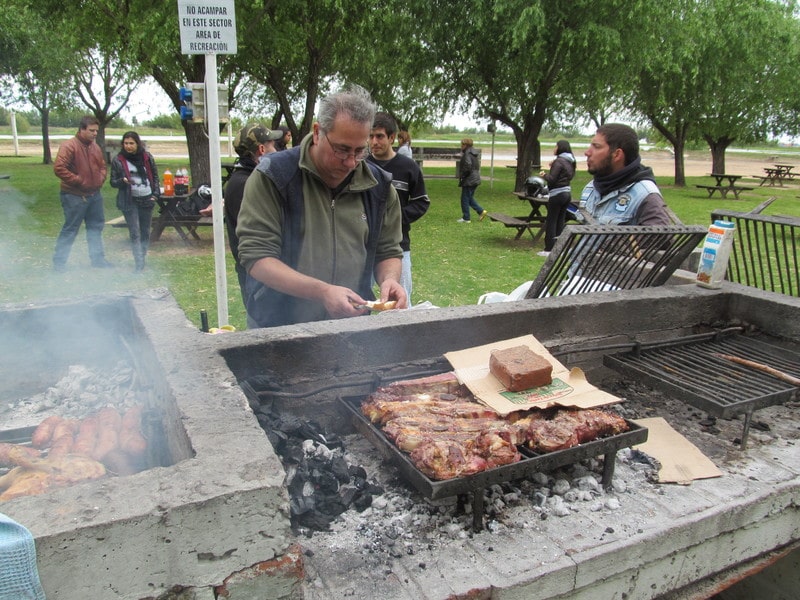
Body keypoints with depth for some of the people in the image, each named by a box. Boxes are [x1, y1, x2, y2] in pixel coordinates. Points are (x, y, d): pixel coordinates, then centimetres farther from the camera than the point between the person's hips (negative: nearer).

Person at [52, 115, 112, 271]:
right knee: (70, 229, -1)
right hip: (74, 196, -8)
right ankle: (59, 261, 9)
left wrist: (101, 179, 4)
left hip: (94, 194, 8)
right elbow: (59, 169, -21)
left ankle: (97, 258, 26)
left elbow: (102, 166, 22)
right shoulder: (69, 146, -16)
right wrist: (79, 181, -19)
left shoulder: (95, 147, 9)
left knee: (96, 226, 14)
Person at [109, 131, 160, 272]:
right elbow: (113, 182, 2)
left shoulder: (147, 157, 5)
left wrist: (155, 194, 3)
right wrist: (123, 181, -19)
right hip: (130, 201, -3)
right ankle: (139, 263, -8)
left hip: (146, 199, 3)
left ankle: (142, 259, 20)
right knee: (134, 233, -8)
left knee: (146, 232, 8)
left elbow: (155, 176, 14)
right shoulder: (118, 160, -1)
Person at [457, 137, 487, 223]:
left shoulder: (467, 154, -16)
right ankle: (481, 211, 14)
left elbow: (467, 168, -24)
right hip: (475, 180, 10)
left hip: (469, 181, -9)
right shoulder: (475, 154, 13)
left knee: (465, 199, 0)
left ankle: (466, 218, 5)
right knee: (470, 198, 20)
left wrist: (461, 177, -13)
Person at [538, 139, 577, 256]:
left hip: (557, 194, -8)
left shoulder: (559, 161, -14)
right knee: (560, 221, 12)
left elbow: (552, 179, -17)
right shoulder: (570, 162, 11)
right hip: (567, 193, 8)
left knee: (551, 222, -2)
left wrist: (544, 175, 3)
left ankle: (549, 249, 0)